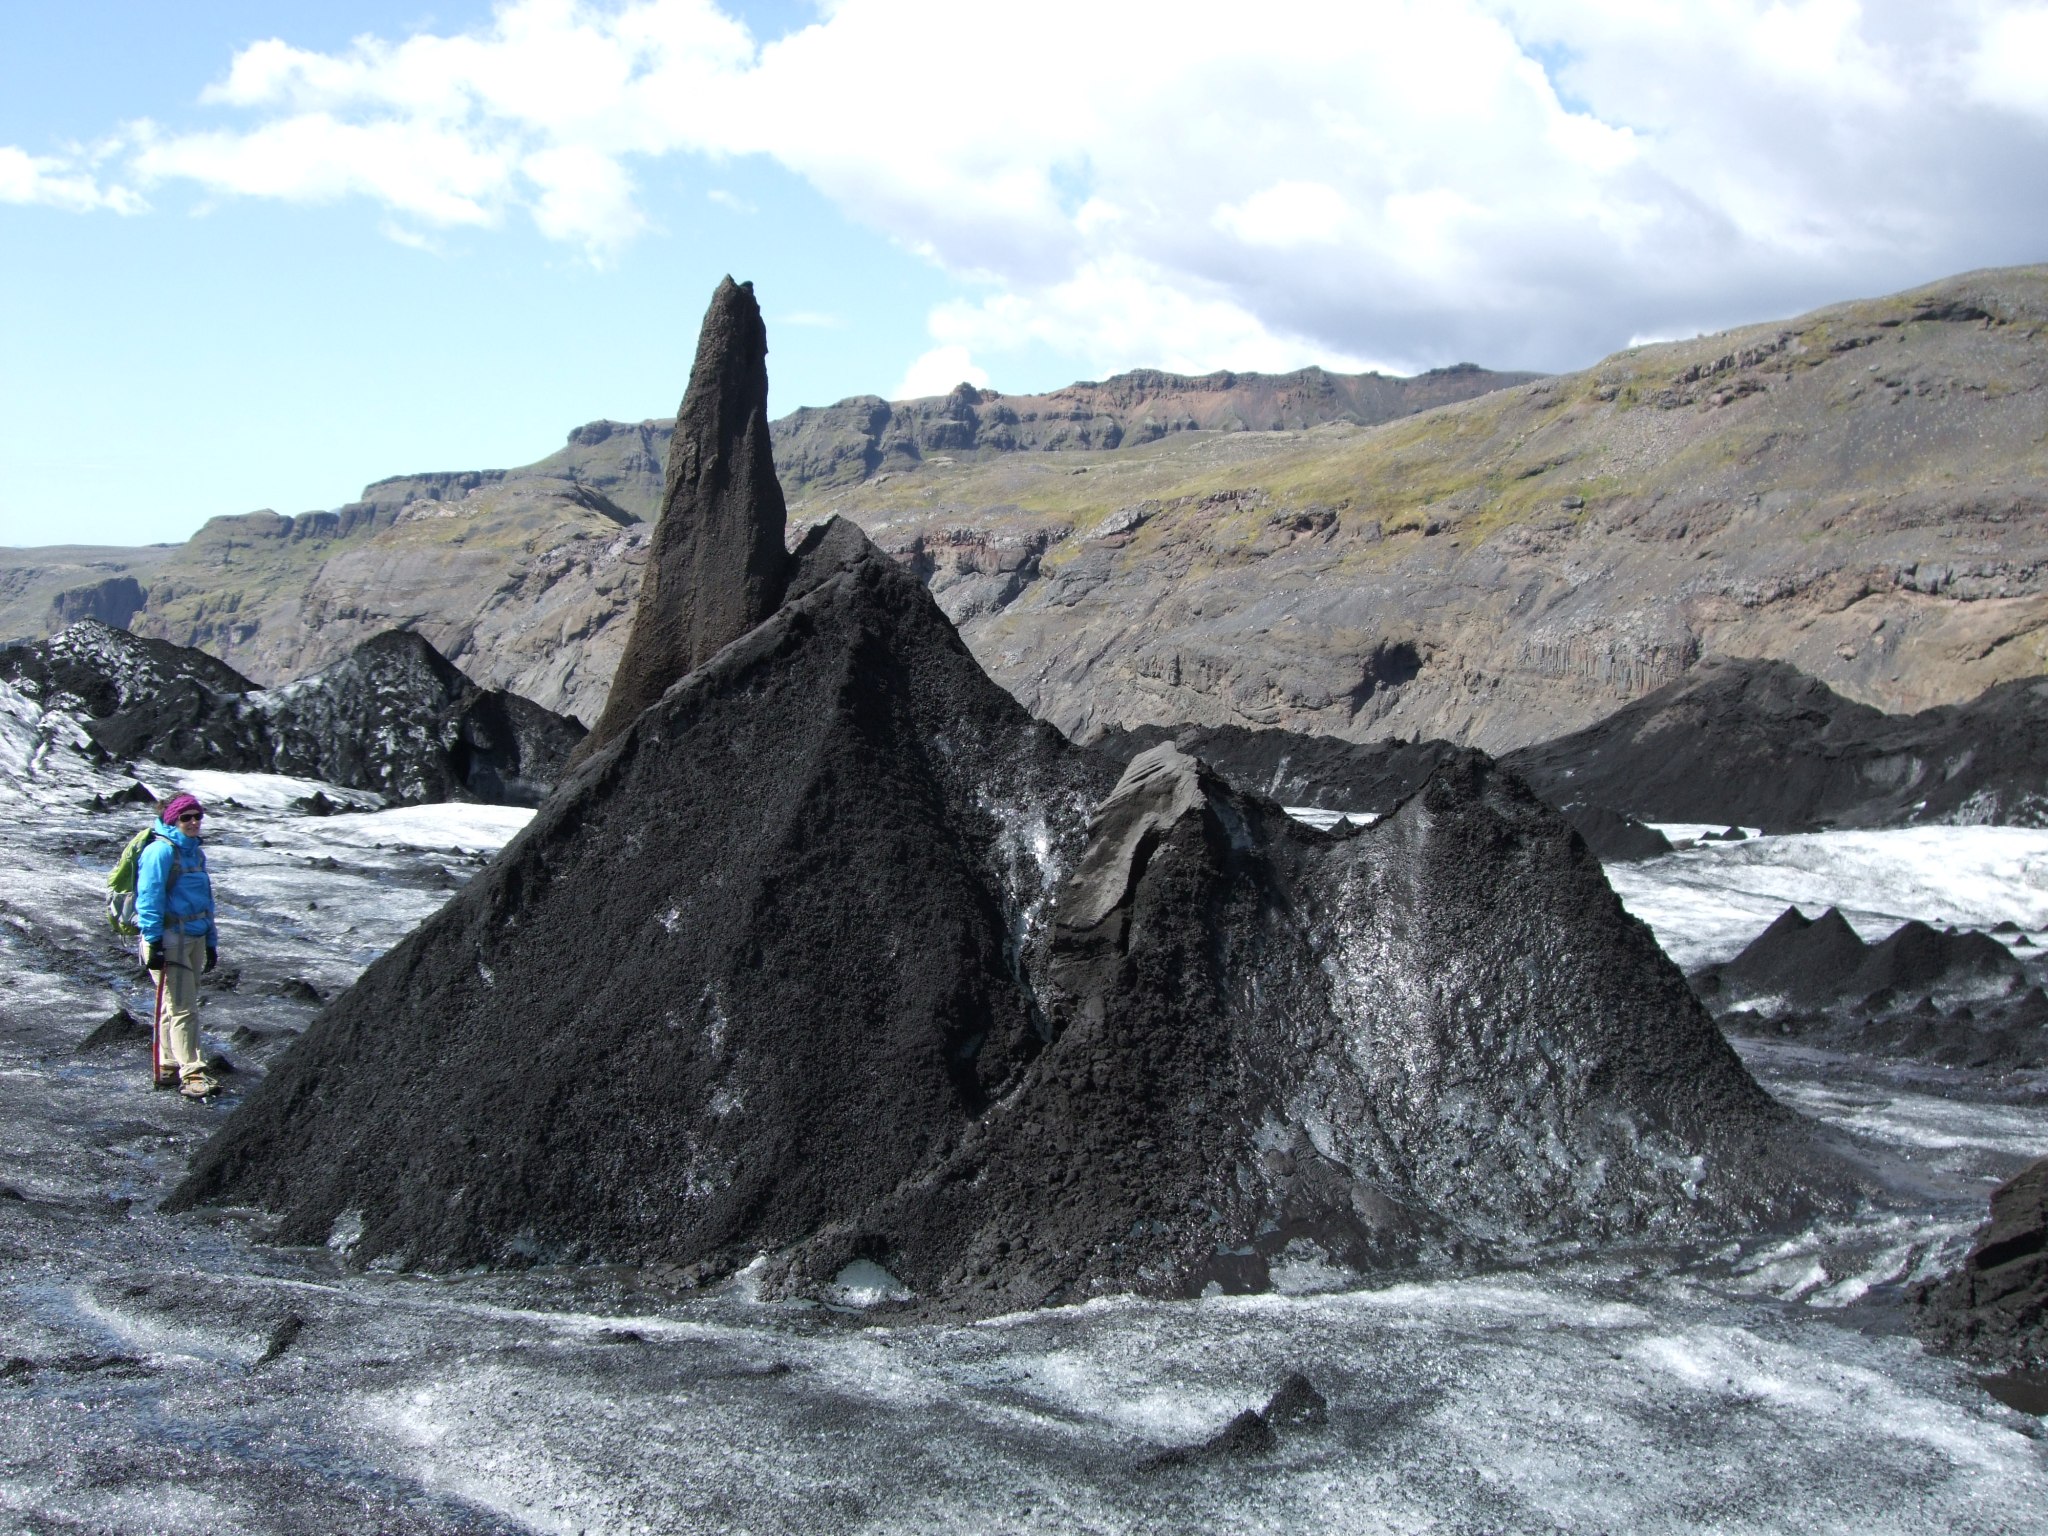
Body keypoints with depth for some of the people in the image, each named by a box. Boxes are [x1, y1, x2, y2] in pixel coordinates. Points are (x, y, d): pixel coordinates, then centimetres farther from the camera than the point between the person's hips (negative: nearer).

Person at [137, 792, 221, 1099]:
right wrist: (154, 941, -18)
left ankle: (171, 1065, 22)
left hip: (194, 938, 8)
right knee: (183, 1008, -11)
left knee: (178, 1005, 14)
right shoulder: (160, 851, -11)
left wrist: (211, 942, 21)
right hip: (169, 938, -8)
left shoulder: (196, 852, 16)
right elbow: (150, 898, -15)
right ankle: (192, 1074, -13)